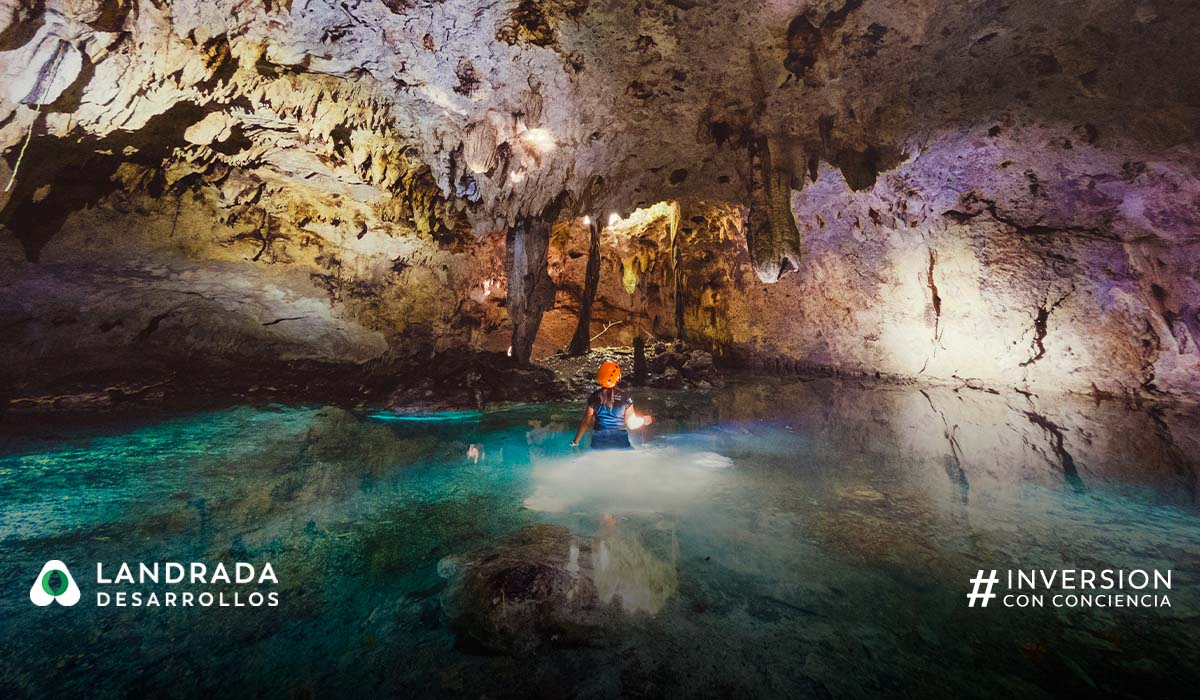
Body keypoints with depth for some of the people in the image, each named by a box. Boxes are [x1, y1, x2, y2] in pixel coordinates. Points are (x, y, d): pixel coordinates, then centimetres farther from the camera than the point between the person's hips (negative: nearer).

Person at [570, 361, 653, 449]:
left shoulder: (594, 397, -4)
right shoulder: (624, 397, -7)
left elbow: (586, 422, -1)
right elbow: (632, 424, -3)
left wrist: (575, 441, 9)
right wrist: (643, 420, 17)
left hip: (599, 442, 2)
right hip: (620, 441, -1)